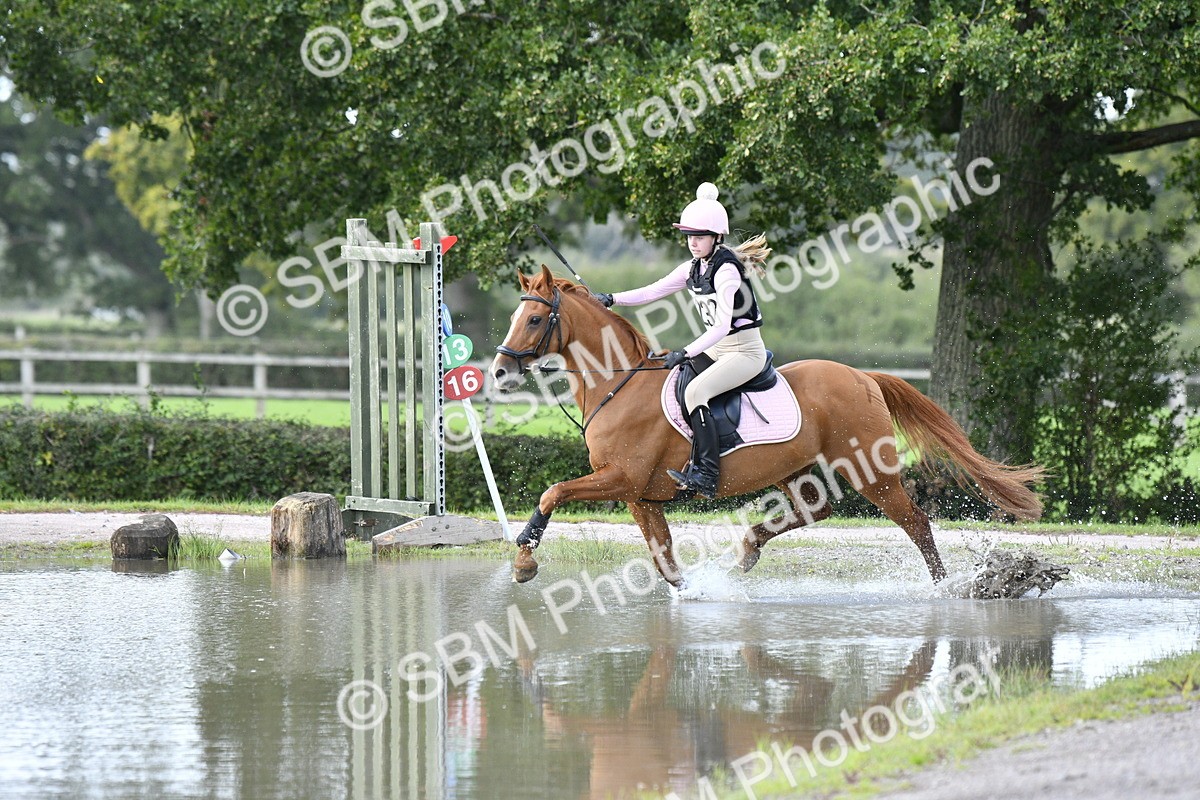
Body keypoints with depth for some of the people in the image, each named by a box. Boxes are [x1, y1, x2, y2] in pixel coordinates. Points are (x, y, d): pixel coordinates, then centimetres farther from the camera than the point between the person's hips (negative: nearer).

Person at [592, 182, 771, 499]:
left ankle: (706, 475, -31)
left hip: (745, 351, -10)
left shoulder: (727, 269, -21)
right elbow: (653, 291, 7)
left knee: (694, 391, -28)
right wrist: (611, 299, -4)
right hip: (717, 350, 10)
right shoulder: (692, 269, 6)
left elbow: (722, 325, -29)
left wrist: (687, 353, -37)